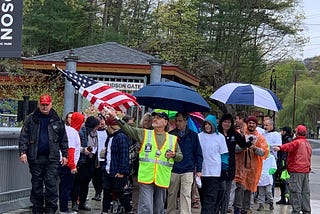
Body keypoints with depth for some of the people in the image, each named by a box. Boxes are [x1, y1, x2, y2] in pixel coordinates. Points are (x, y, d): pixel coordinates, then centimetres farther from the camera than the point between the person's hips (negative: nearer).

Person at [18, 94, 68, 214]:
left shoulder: (57, 120, 8)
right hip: (35, 157, 1)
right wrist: (23, 152, -9)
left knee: (51, 184, -5)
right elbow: (24, 137, 2)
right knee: (36, 185, 7)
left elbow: (63, 139, 11)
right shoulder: (31, 119, 5)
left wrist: (64, 155, 6)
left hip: (52, 158, 0)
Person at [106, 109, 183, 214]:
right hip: (146, 178, -2)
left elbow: (180, 156, 14)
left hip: (162, 180, 2)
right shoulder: (144, 133, 7)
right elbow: (128, 129, -2)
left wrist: (174, 155, -8)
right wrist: (117, 118, -13)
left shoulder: (173, 139, 9)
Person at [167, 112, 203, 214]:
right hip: (173, 170, 2)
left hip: (187, 171, -1)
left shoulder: (193, 135, 3)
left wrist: (198, 170, 2)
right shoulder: (170, 134, 5)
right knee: (171, 195, 7)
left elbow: (198, 154, 6)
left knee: (186, 195, -5)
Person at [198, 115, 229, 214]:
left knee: (211, 198, -9)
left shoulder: (220, 137, 2)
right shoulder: (199, 136, 6)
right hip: (201, 171, 3)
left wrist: (224, 168, 1)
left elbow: (224, 154, 6)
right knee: (203, 197, 10)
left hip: (214, 172, -3)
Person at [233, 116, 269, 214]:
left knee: (249, 188, 7)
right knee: (240, 186, -14)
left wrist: (255, 148, -18)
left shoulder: (260, 138, 9)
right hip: (240, 165, -2)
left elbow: (264, 152, -1)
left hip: (253, 166, 2)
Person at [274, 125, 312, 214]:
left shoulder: (297, 142, -11)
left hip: (296, 170, -9)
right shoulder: (307, 143, 18)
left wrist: (280, 148, -49)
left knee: (295, 191, -7)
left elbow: (290, 146, -33)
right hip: (306, 170, 9)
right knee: (305, 192, 13)